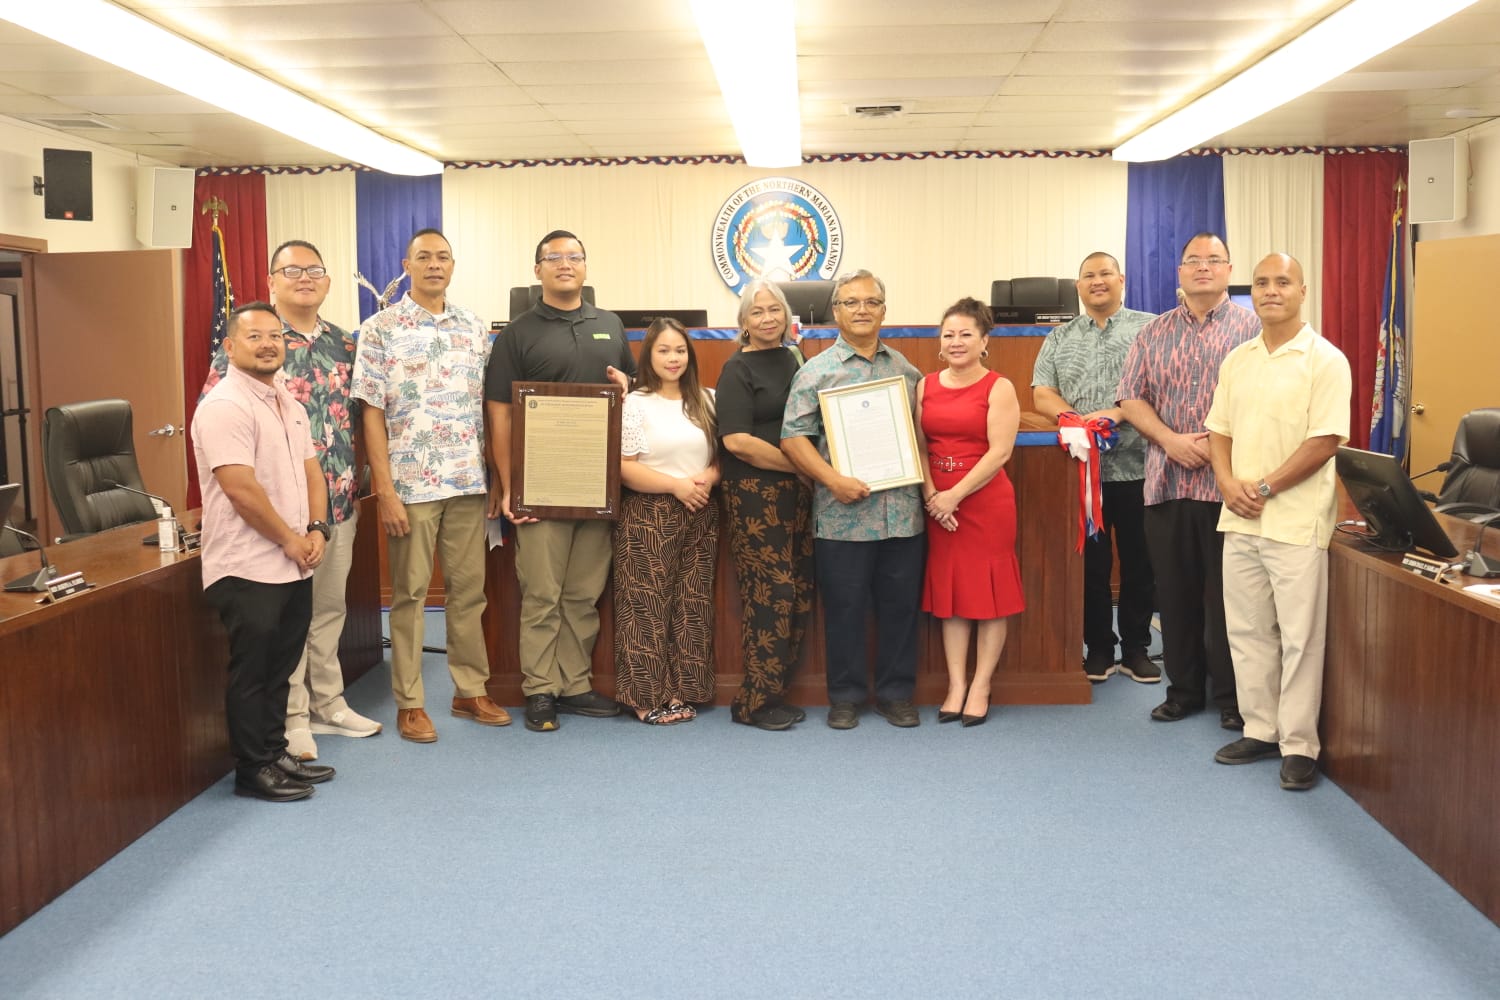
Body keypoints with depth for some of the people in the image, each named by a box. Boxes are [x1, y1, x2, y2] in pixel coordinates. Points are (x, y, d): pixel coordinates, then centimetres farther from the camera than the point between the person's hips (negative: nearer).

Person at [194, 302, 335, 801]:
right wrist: (290, 540, -13)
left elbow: (311, 470, 16)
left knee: (280, 668, 17)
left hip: (294, 566, 8)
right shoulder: (224, 406, -15)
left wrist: (315, 529, 0)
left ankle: (276, 754, 29)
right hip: (248, 569, -8)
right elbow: (241, 489, -21)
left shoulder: (289, 404, 13)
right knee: (251, 672, 2)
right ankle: (253, 771, 12)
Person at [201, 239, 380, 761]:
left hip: (339, 501, 6)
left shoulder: (343, 344, 9)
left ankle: (328, 704, 28)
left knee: (330, 607, 15)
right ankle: (292, 718, 14)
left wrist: (356, 484, 10)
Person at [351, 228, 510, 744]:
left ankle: (471, 691, 22)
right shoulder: (380, 329, -2)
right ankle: (409, 702, 13)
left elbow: (489, 407, 13)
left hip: (470, 483, 4)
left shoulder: (474, 328, 10)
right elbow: (372, 413, -5)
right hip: (411, 484, -4)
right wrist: (384, 490, -11)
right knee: (410, 593, 4)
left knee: (468, 588, 10)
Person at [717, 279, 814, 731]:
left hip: (797, 490, 7)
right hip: (756, 491, -7)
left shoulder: (792, 358, 15)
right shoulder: (738, 369, -6)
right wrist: (797, 465, -12)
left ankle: (771, 692, 17)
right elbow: (736, 439, -16)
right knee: (770, 594, -7)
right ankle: (756, 702, 4)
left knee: (800, 594, 6)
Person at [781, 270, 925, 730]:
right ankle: (846, 696, 19)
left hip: (902, 513, 3)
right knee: (845, 607, 5)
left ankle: (896, 693, 22)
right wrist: (833, 480, -16)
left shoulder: (906, 369, 12)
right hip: (843, 515, -3)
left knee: (900, 605, 8)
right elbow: (793, 437, -6)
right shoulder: (816, 372, 0)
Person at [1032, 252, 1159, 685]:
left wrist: (1118, 413, -20)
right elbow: (1041, 395, 6)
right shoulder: (1059, 339, 13)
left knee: (1138, 562, 5)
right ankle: (1099, 648, 17)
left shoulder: (1149, 328, 4)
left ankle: (1136, 648, 17)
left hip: (1135, 467, -2)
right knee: (1091, 561, 6)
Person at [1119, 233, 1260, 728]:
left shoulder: (1252, 327, 1)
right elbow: (1130, 397, 8)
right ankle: (1184, 689, 21)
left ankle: (1232, 697, 12)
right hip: (1167, 483, 4)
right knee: (1175, 592, 9)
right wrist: (1170, 440, -8)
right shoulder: (1153, 334, 12)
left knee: (1226, 595, 0)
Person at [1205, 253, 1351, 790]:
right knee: (1247, 631, 12)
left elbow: (1326, 441, -13)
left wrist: (1265, 488, -15)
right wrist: (1229, 484, -5)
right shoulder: (1236, 360, 11)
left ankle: (1299, 746, 8)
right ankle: (1260, 730, 24)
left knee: (1299, 636, 0)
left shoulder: (1325, 360, -7)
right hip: (1240, 520, 6)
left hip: (1296, 520, -6)